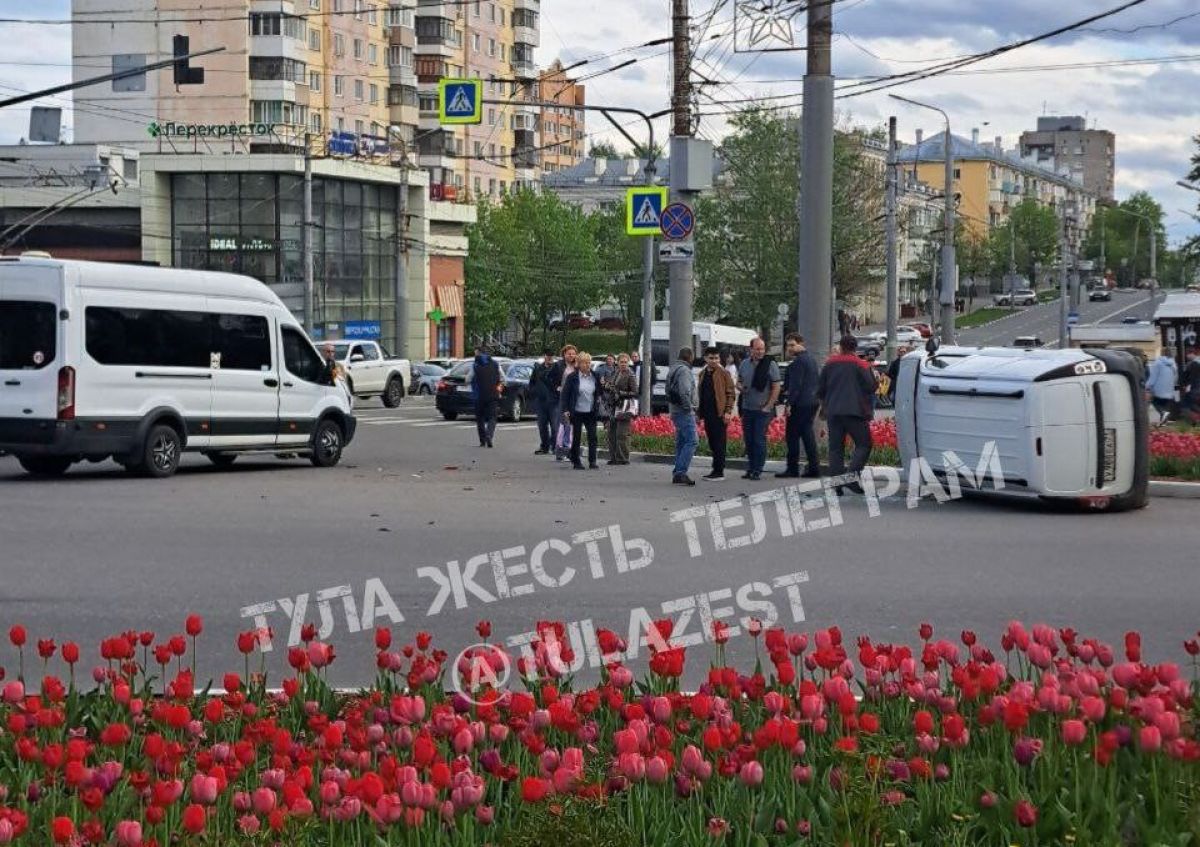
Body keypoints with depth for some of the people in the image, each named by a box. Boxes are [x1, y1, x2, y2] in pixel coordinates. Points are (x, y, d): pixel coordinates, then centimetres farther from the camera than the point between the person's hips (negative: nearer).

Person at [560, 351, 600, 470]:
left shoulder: (594, 377, 6)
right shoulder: (572, 377, -5)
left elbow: (598, 393, 18)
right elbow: (565, 393, -4)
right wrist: (565, 410, -9)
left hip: (590, 412, 3)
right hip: (577, 412, -3)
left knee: (592, 436, -4)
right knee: (576, 437, 5)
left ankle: (592, 461, 0)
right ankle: (576, 462, 14)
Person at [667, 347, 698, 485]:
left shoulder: (673, 369, 17)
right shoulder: (684, 370, -14)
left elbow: (669, 391, 21)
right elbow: (684, 392, -24)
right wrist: (688, 407, -14)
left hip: (674, 410, 10)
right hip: (684, 412, -10)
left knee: (681, 442, 13)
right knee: (691, 441, -12)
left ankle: (677, 474, 14)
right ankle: (680, 472, -18)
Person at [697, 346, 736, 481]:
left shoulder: (723, 373, -4)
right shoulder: (703, 374, 15)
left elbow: (731, 393, -6)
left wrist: (728, 411, -14)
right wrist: (700, 412, 15)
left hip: (719, 414, -7)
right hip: (707, 413, 7)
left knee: (719, 443, -6)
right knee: (712, 442, 10)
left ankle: (719, 472, -5)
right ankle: (716, 470, 17)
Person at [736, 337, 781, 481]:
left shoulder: (770, 365, -7)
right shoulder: (744, 364, 8)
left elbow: (776, 388, -7)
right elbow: (739, 381, 19)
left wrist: (768, 406, -11)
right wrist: (740, 387, -5)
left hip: (763, 410, -5)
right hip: (747, 409, 5)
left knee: (759, 440, -6)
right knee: (748, 440, 9)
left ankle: (757, 471, -2)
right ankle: (750, 468, 18)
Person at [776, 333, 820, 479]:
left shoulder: (798, 361, -14)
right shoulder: (811, 358, 16)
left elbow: (796, 385, -19)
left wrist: (789, 403, -18)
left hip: (800, 404, -9)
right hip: (812, 402, 9)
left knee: (792, 435, -3)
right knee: (807, 434, 11)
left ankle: (792, 468, -2)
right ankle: (814, 468, 9)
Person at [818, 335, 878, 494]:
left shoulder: (829, 364, 10)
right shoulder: (860, 365, -3)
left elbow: (820, 390, 12)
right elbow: (871, 387, -7)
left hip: (833, 413, 4)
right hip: (854, 412, -4)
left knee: (835, 448, 7)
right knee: (863, 445, 1)